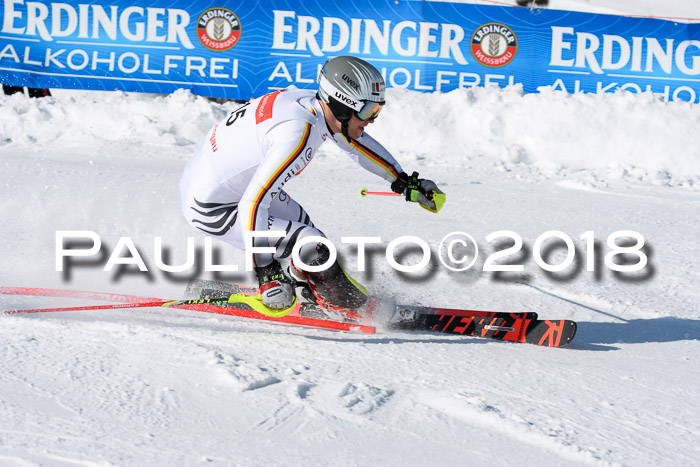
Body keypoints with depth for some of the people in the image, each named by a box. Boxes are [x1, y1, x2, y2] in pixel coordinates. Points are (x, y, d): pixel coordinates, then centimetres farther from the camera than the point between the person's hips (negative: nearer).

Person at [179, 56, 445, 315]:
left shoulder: (313, 103, -6)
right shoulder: (297, 133, -32)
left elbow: (357, 142, 14)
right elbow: (252, 205, -33)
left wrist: (406, 183, 19)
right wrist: (264, 270, -28)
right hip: (210, 208, -9)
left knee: (301, 223, 19)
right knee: (311, 247, -14)